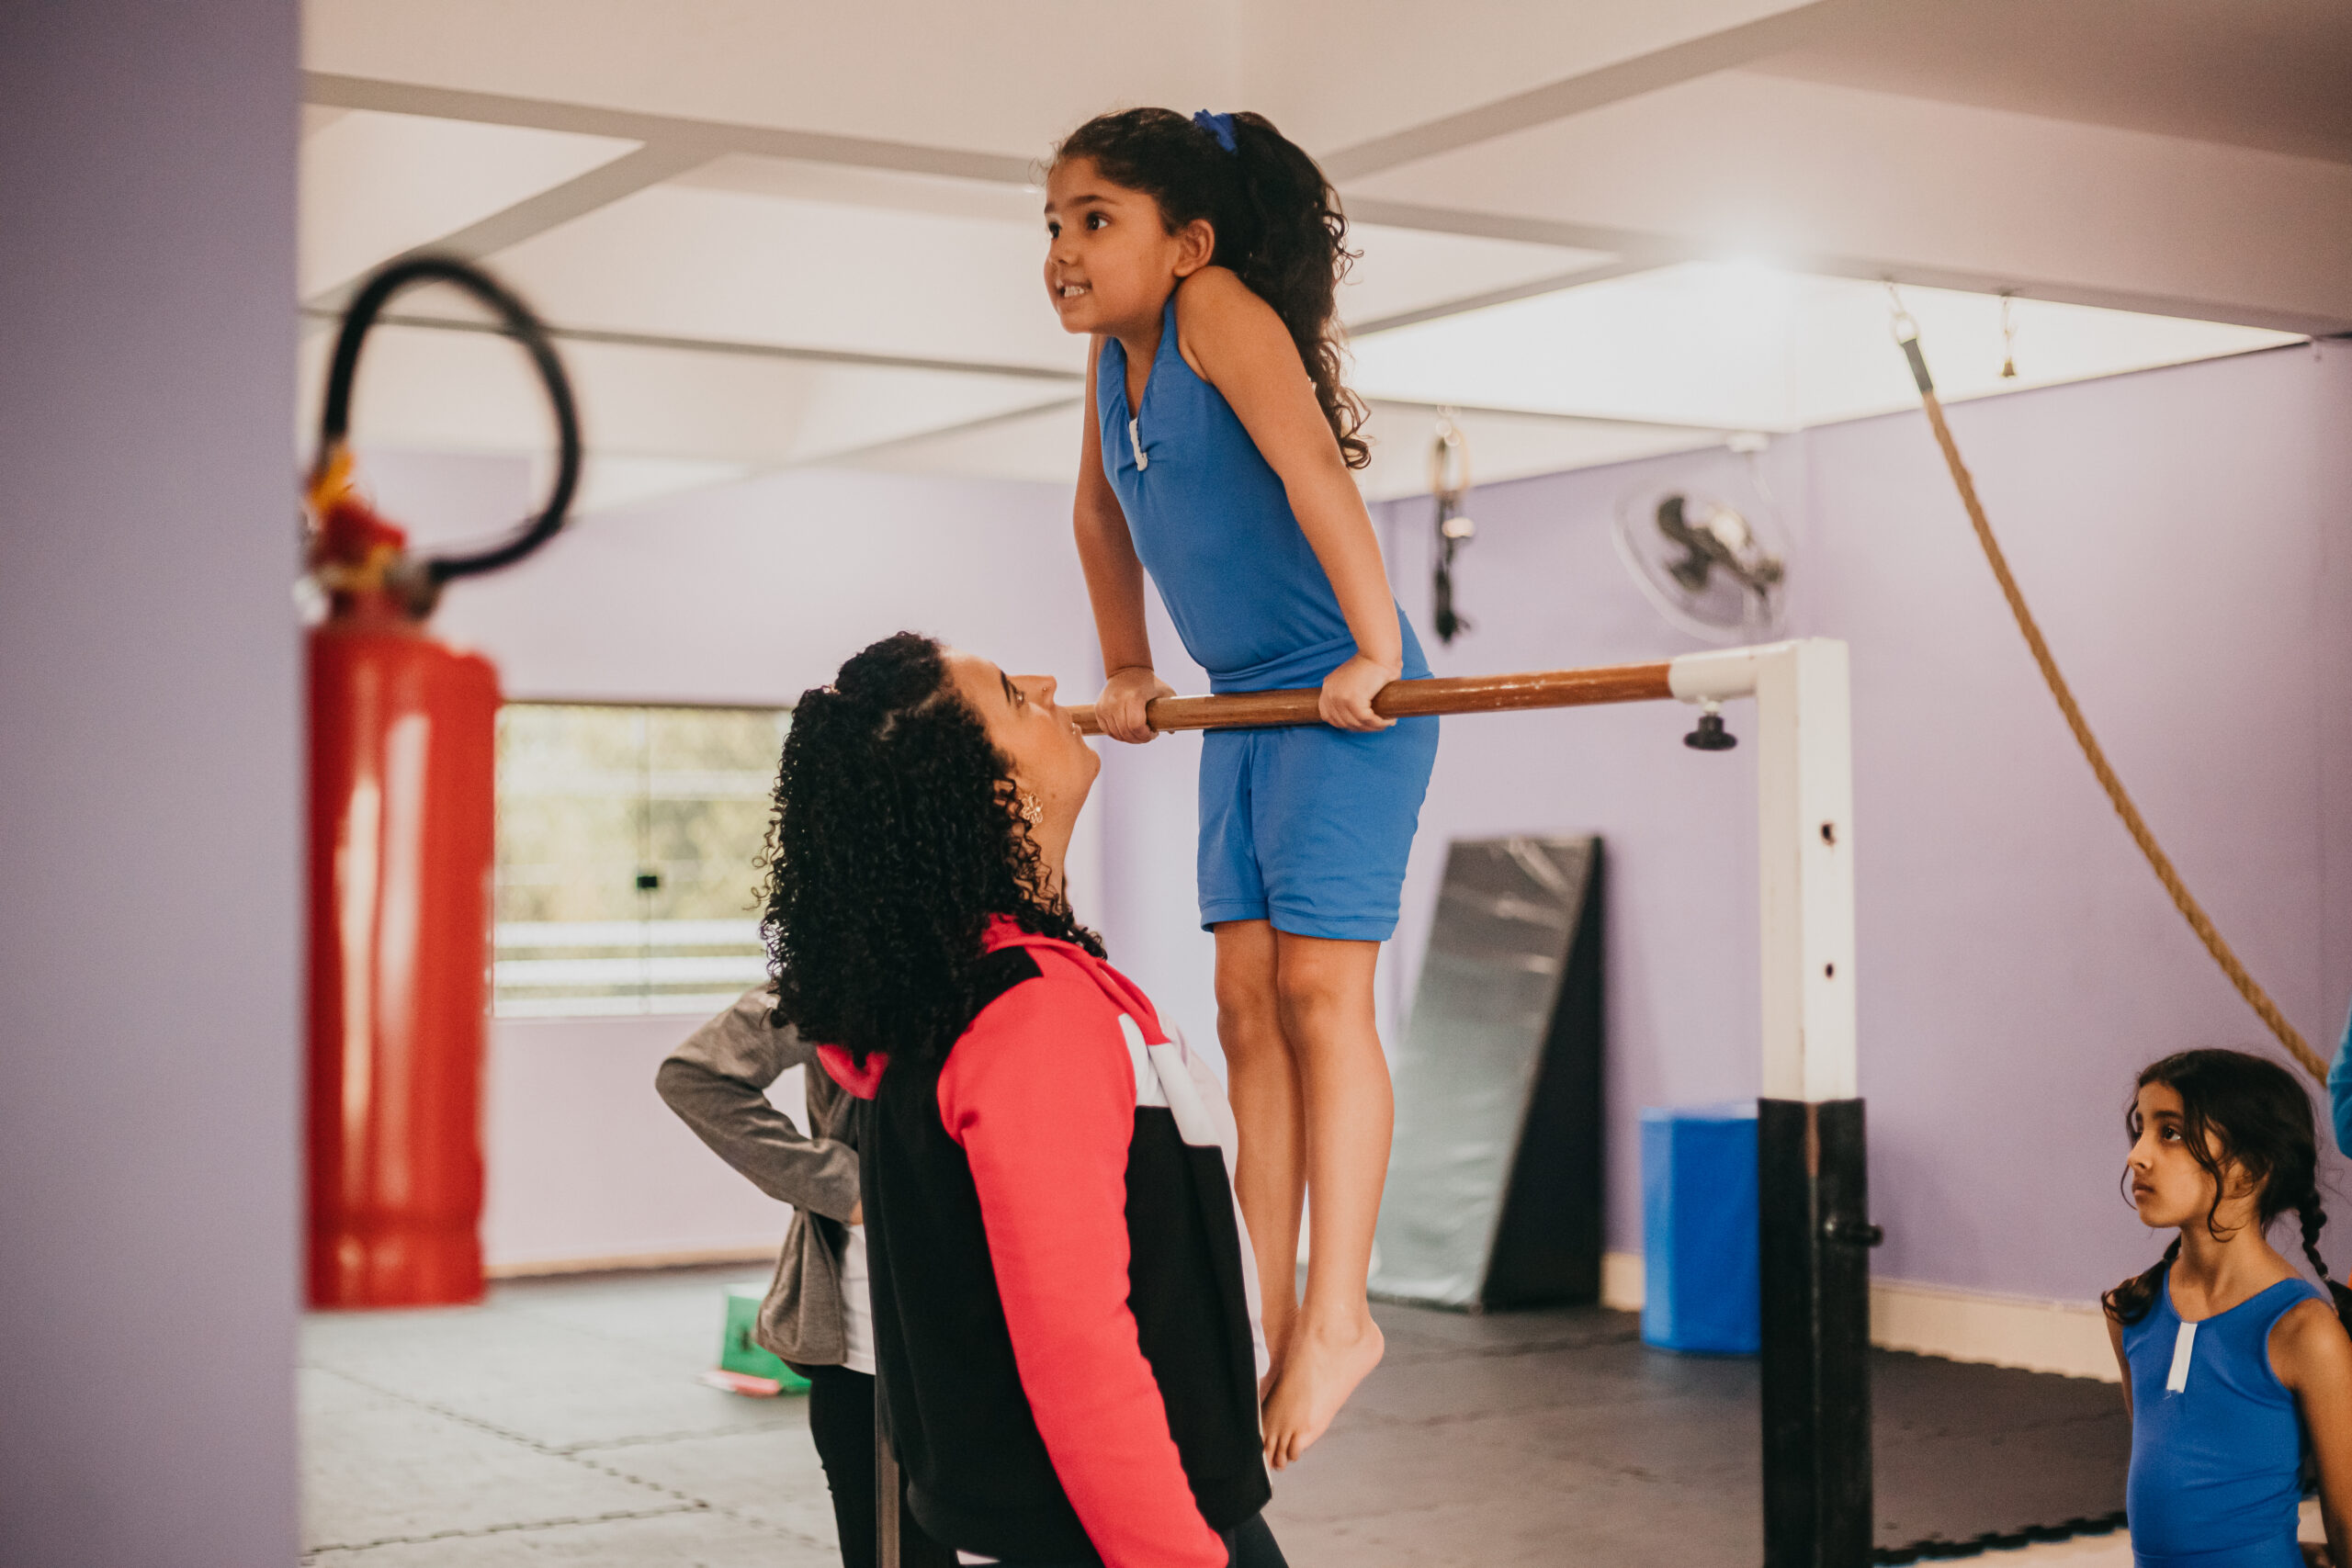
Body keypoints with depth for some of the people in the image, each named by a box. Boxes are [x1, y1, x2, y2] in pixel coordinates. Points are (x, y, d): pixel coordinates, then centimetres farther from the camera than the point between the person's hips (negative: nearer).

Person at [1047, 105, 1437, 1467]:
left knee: (1319, 985, -10)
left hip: (1350, 701, -8)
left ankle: (1339, 1315, -1)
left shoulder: (1219, 309, -16)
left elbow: (1312, 465, -28)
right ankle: (1268, 1325, 11)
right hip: (1246, 705, 8)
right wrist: (1129, 671, 25)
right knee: (1247, 999, 5)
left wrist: (1376, 652, -33)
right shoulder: (1112, 354, 8)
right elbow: (1100, 507, 24)